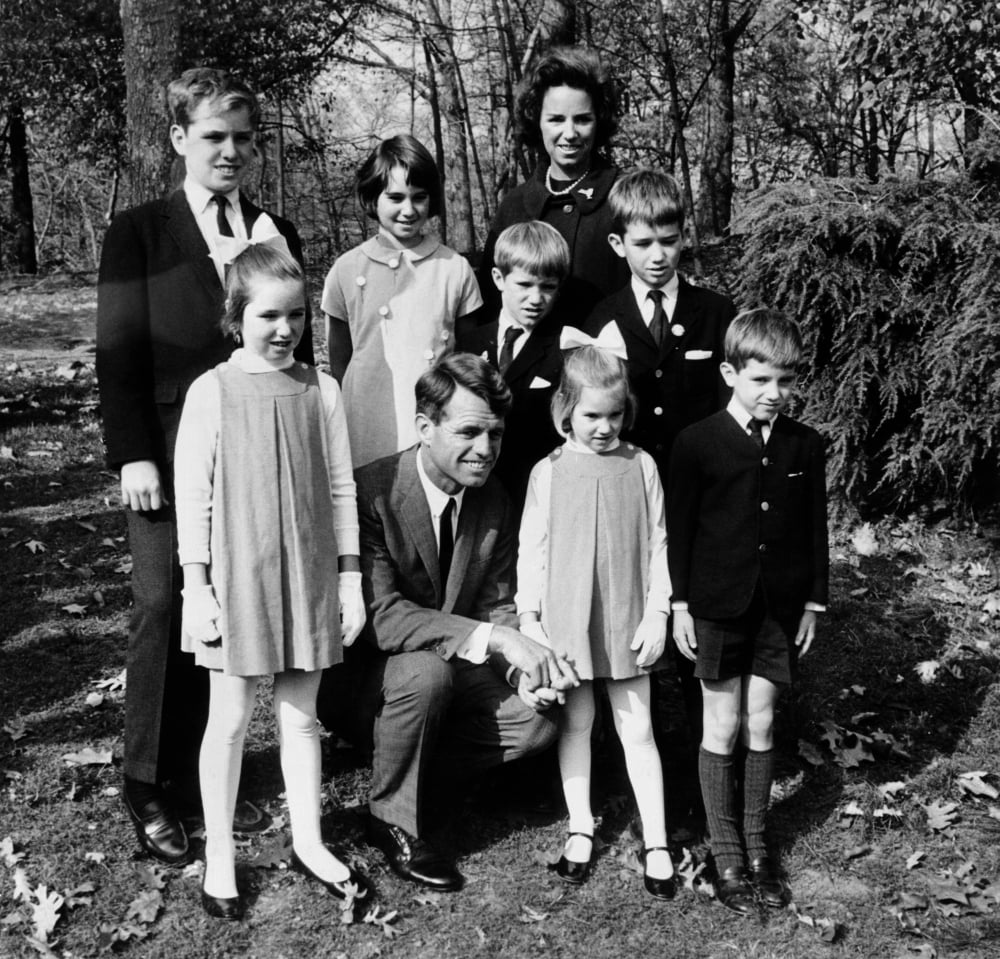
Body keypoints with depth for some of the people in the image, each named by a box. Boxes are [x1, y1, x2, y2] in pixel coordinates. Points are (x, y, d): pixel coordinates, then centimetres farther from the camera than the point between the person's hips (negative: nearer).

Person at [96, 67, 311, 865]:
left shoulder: (275, 232, 13)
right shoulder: (139, 233, 3)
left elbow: (297, 343, 13)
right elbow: (119, 351, -2)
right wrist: (133, 454, -10)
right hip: (173, 457, -3)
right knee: (164, 611, 1)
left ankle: (202, 773, 20)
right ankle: (150, 790, 14)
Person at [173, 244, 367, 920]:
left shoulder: (321, 390, 0)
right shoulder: (212, 391, -7)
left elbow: (342, 489, 4)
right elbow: (192, 495, -5)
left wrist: (351, 579, 4)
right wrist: (196, 587, -7)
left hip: (309, 574, 2)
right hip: (237, 577, -2)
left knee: (301, 715, 13)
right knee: (230, 719, 8)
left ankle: (308, 842, 29)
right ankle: (220, 856, 23)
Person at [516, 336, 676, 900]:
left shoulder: (641, 466, -1)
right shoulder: (549, 473, -3)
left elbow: (657, 544, 2)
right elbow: (532, 550, 0)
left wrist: (657, 614, -2)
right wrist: (529, 618, -3)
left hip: (627, 619, 0)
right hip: (567, 618, 0)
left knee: (638, 728, 5)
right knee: (576, 722, 12)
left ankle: (657, 843, 13)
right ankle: (580, 830, 26)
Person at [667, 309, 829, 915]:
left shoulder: (806, 446, 2)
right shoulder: (698, 443, -8)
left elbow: (815, 530, 7)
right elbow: (679, 528, -4)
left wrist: (813, 602, 7)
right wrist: (681, 604, -4)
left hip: (781, 608, 3)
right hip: (717, 607, -3)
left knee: (761, 724, 11)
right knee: (723, 728, 6)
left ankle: (757, 846, 24)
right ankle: (727, 853, 19)